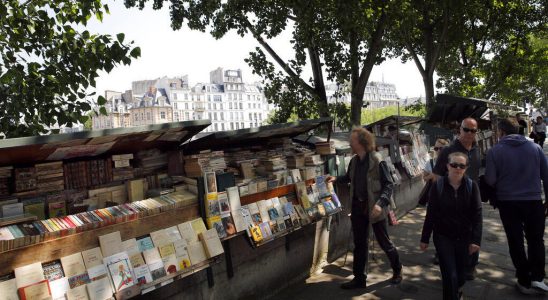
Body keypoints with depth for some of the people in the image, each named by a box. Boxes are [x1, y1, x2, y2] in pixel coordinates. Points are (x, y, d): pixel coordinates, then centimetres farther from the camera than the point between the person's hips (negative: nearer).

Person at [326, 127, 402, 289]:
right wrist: (336, 178, 4)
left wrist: (380, 203, -26)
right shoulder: (354, 161, 3)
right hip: (358, 207, 6)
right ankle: (359, 278, 25)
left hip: (374, 208, -6)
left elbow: (389, 184, -15)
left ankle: (397, 271, 35)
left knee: (384, 242, 10)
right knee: (359, 244, 13)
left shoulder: (377, 161, -17)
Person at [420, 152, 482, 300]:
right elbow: (430, 214, -6)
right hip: (443, 237, -2)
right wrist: (425, 238, -2)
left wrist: (476, 239, -12)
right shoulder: (438, 185, -11)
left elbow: (477, 214, -6)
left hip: (464, 237, 2)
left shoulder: (472, 186, -8)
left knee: (460, 271, 16)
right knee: (450, 275, -6)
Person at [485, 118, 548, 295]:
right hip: (534, 201, 2)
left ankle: (525, 281, 17)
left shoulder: (495, 151, -7)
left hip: (508, 202, -1)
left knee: (516, 241, 11)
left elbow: (490, 180, -11)